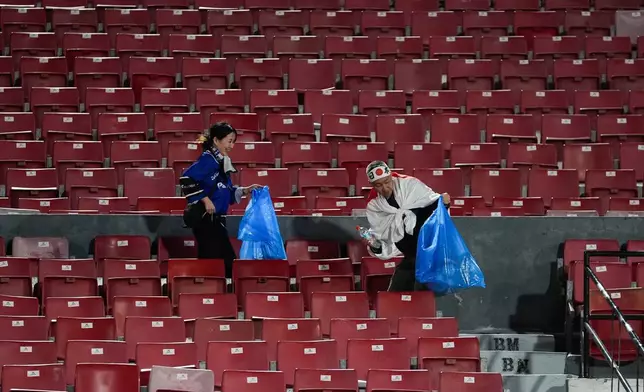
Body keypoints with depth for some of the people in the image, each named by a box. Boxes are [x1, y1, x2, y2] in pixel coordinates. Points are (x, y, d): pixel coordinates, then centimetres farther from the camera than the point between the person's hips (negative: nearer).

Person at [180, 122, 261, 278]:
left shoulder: (222, 161, 14)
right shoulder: (208, 159, -13)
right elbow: (187, 179, -25)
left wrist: (245, 190, 7)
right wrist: (205, 199, -22)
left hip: (215, 219, 9)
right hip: (204, 218, -9)